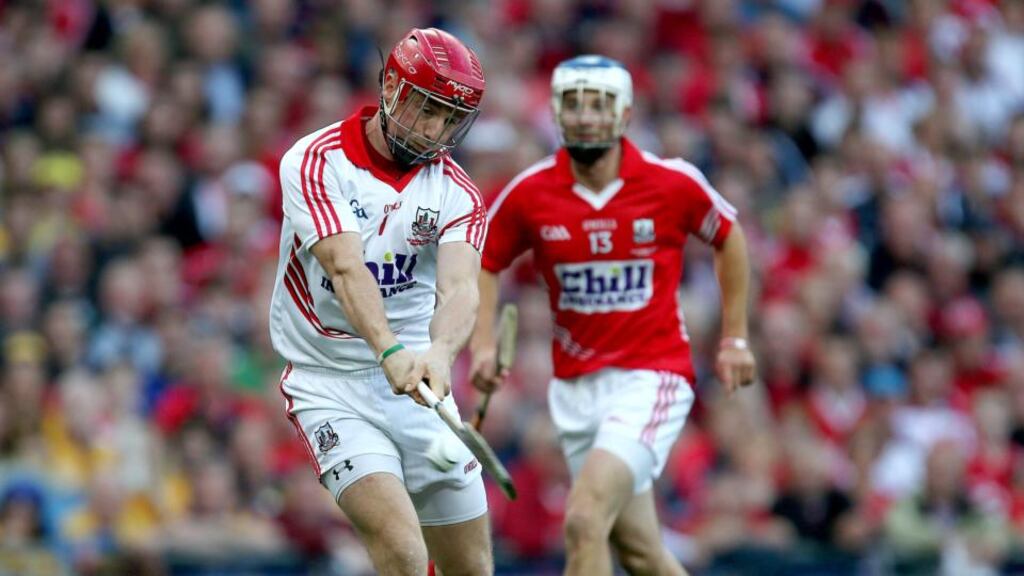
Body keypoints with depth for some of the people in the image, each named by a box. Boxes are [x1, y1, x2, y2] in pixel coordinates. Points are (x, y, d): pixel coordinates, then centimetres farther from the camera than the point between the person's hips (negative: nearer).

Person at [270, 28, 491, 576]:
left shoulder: (457, 193, 1)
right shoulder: (315, 161, -11)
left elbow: (459, 289, -17)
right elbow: (346, 268, -26)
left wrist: (439, 353, -40)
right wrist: (390, 352, -43)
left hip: (420, 384, 5)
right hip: (331, 385, -5)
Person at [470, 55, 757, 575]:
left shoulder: (673, 183, -8)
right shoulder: (529, 193, -4)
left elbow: (728, 238, 10)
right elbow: (484, 264, 12)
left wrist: (734, 338, 12)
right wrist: (482, 346, -3)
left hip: (651, 378, -4)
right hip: (575, 389, 4)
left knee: (583, 522, -22)